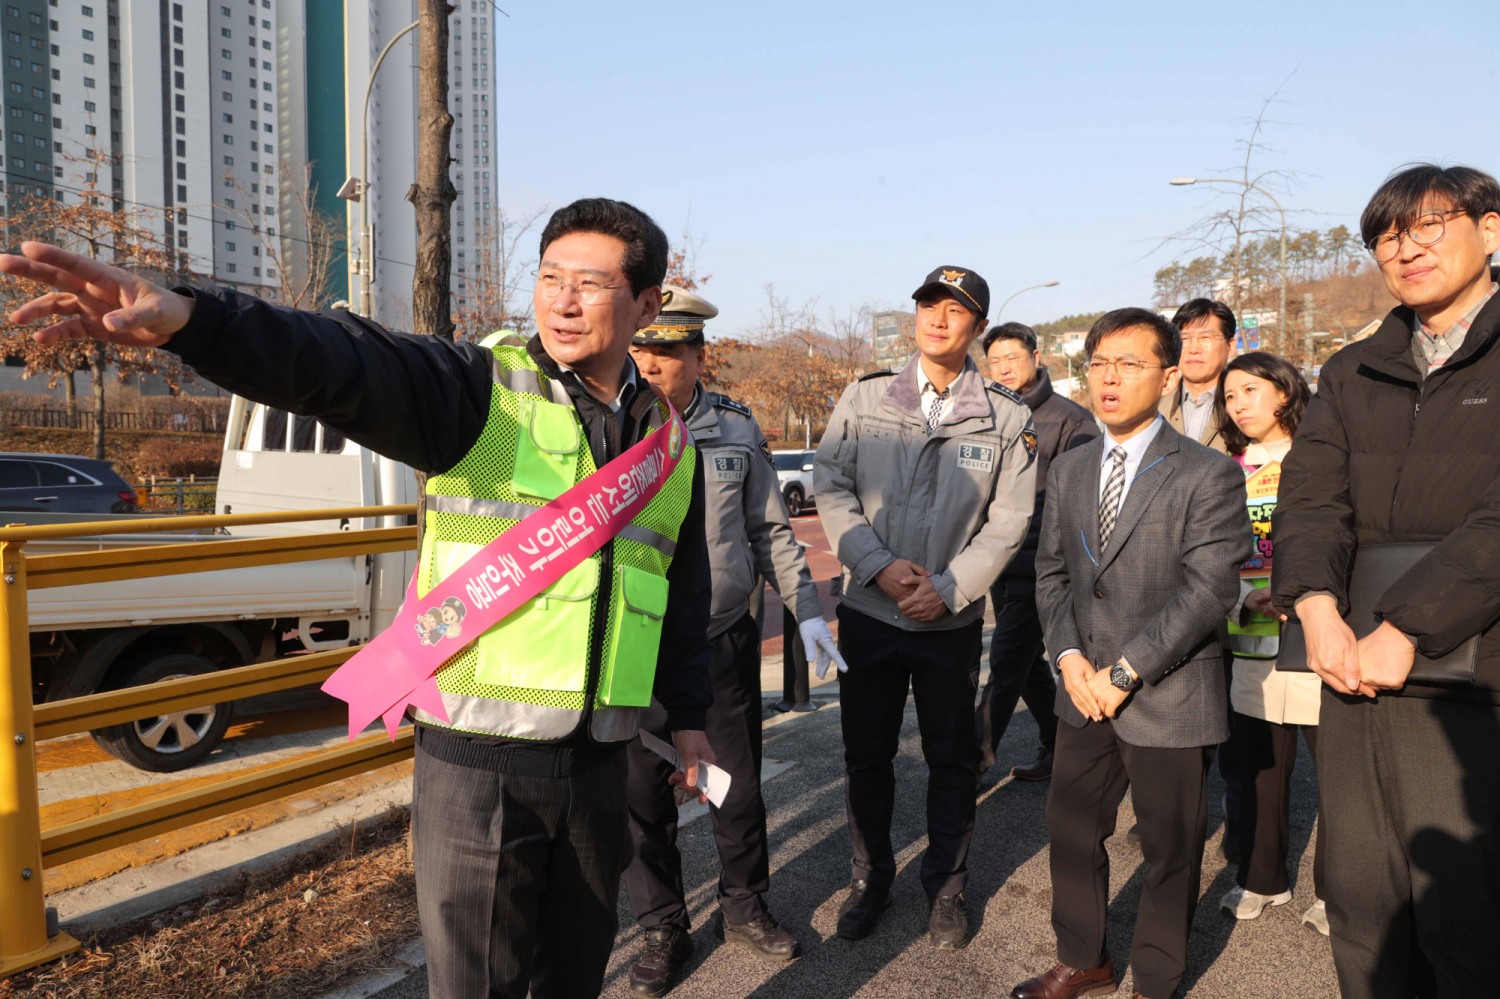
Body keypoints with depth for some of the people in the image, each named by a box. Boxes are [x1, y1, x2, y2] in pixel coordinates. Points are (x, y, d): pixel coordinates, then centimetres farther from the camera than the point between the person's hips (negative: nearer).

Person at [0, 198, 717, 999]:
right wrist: (193, 318, -45)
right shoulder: (478, 390, -9)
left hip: (598, 762, 5)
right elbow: (342, 364, -28)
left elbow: (685, 592, 15)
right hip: (477, 760, -4)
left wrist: (687, 713, 21)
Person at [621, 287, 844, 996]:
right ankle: (663, 930, 31)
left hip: (726, 643, 2)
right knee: (643, 794, 10)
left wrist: (806, 609, 4)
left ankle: (743, 908, 38)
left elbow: (771, 530, 9)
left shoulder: (737, 431, 1)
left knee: (740, 783, 14)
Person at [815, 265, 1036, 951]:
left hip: (953, 620, -1)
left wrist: (948, 588, -14)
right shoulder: (864, 398, 1)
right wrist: (880, 565, -13)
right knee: (866, 754, 12)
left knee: (951, 760, 11)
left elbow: (1008, 522, -4)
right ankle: (871, 877, 33)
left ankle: (946, 888, 32)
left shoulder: (1008, 418, -1)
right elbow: (830, 488, -2)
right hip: (868, 611, 1)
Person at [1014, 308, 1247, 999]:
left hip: (1169, 701, -5)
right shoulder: (1068, 469, 8)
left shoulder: (1207, 474, -10)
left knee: (1169, 850, 11)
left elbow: (1210, 589, -16)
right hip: (1084, 696, 5)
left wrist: (1125, 671, -18)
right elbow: (1051, 571, 9)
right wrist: (1070, 657, -6)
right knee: (1071, 830, 15)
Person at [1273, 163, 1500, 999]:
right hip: (1355, 677, 5)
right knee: (1361, 907, 12)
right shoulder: (1353, 374, 13)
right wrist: (1318, 606, -15)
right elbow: (1311, 498, 2)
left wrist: (1406, 628, -20)